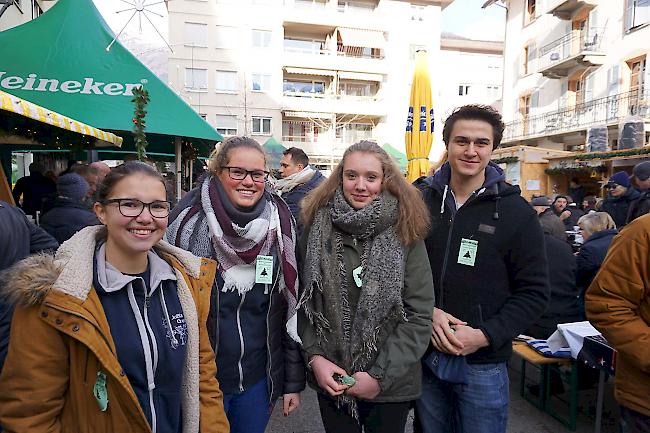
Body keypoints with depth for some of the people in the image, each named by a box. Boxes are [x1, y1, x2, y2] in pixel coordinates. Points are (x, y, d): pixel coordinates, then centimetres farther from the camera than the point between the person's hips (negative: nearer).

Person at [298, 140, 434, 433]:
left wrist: (381, 376, -12)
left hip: (390, 384, -1)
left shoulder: (406, 233, -10)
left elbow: (420, 315, -9)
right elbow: (304, 302, 1)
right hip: (331, 380, 2)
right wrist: (314, 356, -8)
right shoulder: (318, 227, -4)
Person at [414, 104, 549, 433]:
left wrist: (485, 336, -17)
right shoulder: (420, 200, -2)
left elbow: (534, 293, -6)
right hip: (424, 356, 3)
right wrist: (426, 312, -14)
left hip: (483, 364, -2)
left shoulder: (516, 213, -7)